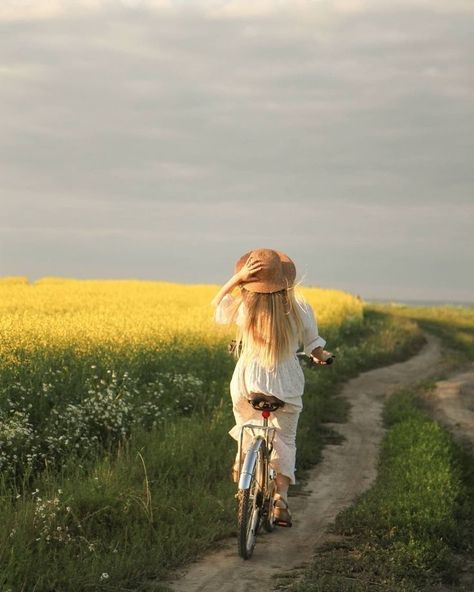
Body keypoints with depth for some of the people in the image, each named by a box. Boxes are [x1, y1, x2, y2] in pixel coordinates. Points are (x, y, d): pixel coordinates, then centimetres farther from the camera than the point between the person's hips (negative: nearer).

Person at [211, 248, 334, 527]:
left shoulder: (243, 307, -13)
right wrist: (323, 356, 23)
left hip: (248, 384, 0)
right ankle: (281, 497, -1)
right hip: (286, 387, 0)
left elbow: (217, 304, 11)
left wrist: (238, 278, -1)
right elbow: (316, 349, -1)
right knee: (284, 441, 14)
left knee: (247, 432, 28)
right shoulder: (299, 308, -12)